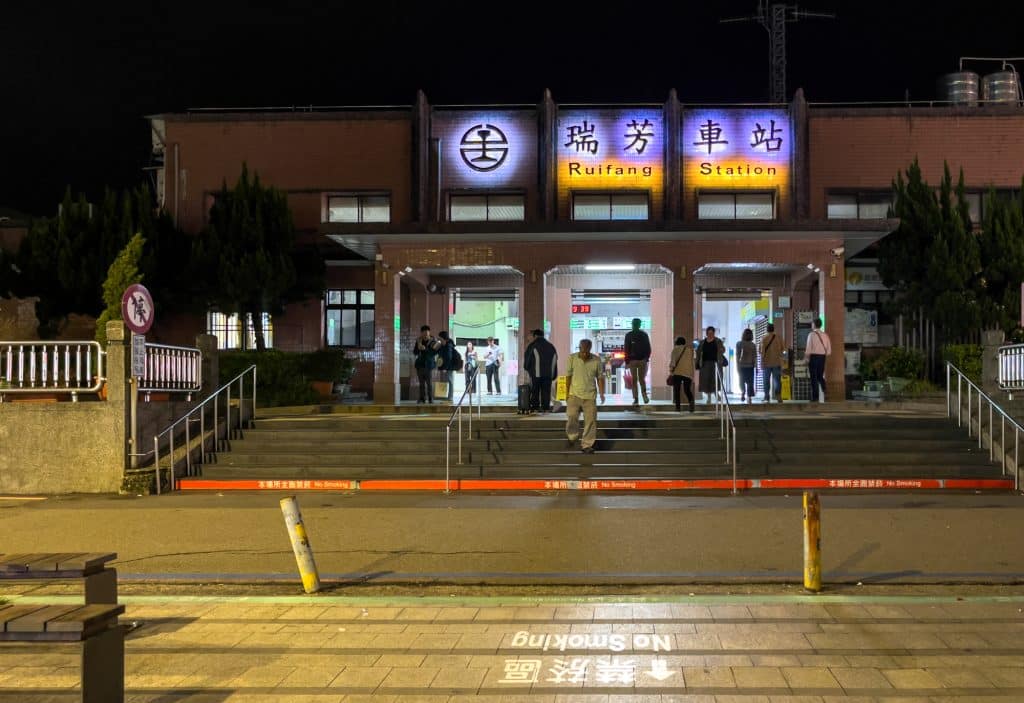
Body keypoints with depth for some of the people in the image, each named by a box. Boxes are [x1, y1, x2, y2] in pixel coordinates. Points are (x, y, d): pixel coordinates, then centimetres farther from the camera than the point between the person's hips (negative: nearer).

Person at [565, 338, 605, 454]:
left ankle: (587, 445, 7)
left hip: (590, 395, 0)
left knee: (590, 420, -2)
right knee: (572, 416, -12)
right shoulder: (572, 358, -2)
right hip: (574, 394, 0)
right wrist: (567, 392, 2)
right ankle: (572, 436, 16)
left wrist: (602, 393, -3)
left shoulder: (596, 360, -2)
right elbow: (568, 376, 3)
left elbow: (600, 377, 5)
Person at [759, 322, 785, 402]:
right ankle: (778, 395, -10)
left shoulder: (763, 338, -8)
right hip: (777, 362, 1)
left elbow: (761, 351, -11)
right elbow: (783, 349, 3)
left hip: (766, 362, -1)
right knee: (777, 380, 4)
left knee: (766, 380, 9)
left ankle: (767, 397, 10)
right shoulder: (779, 338, -3)